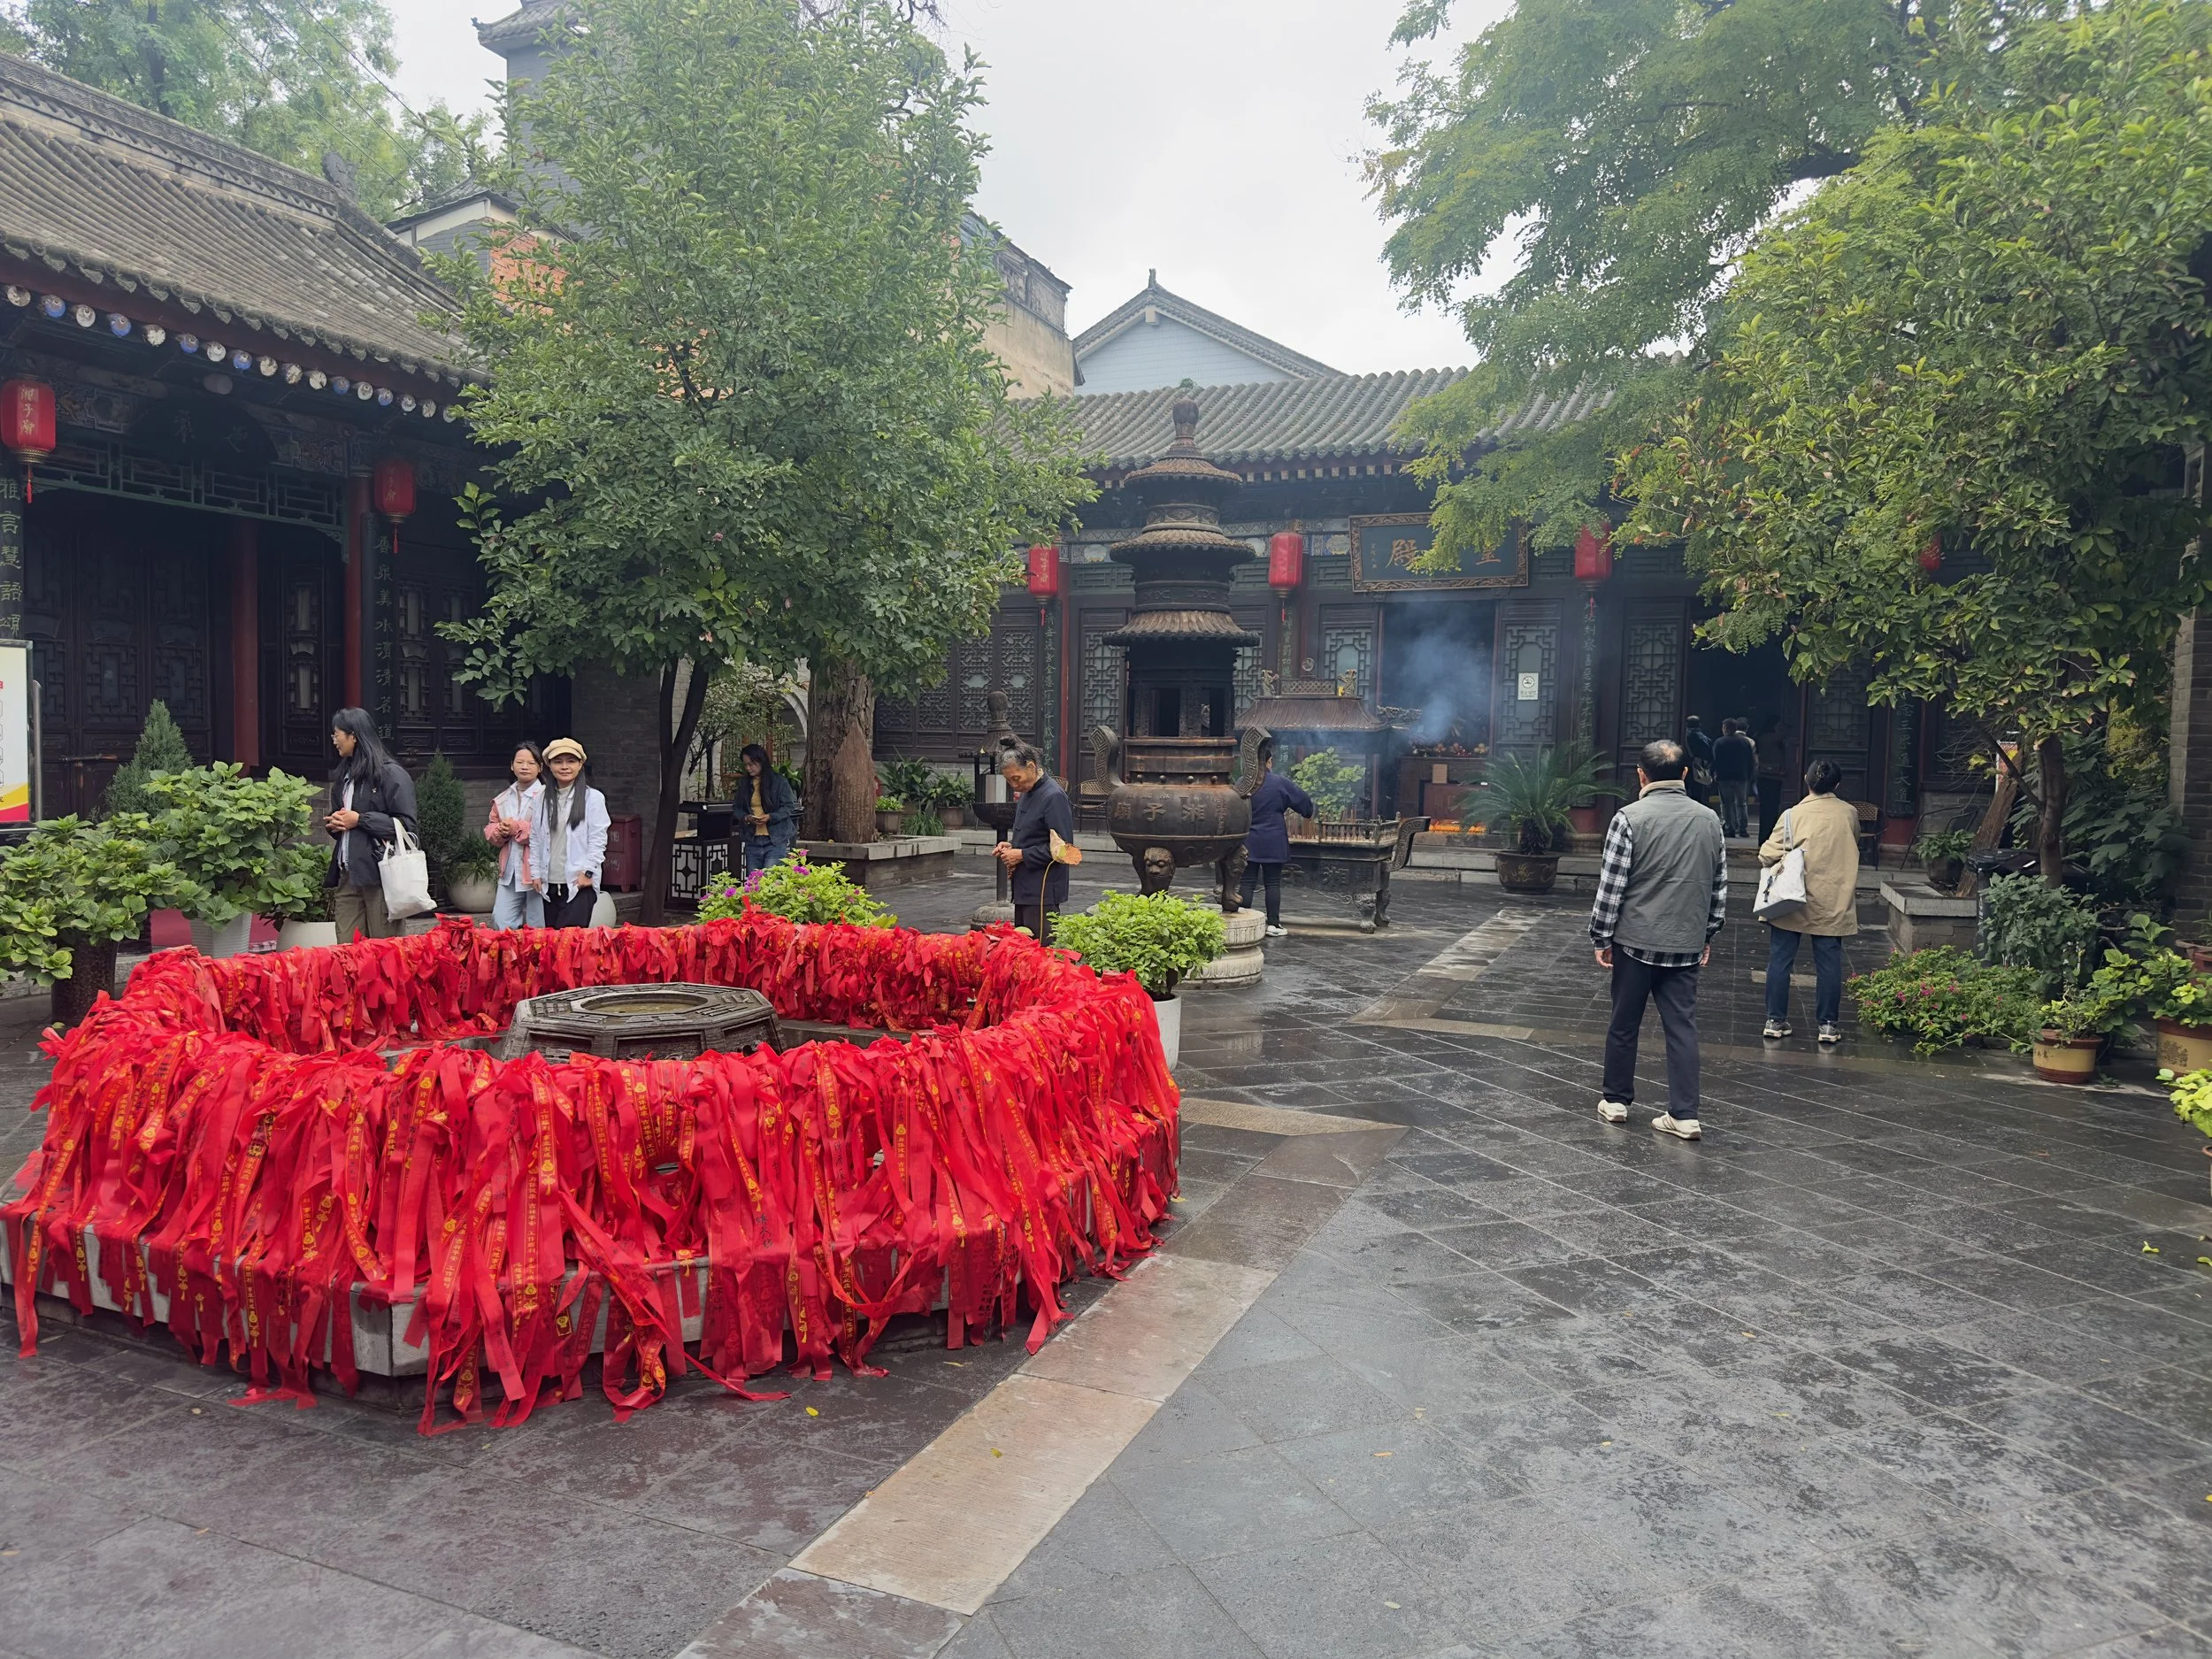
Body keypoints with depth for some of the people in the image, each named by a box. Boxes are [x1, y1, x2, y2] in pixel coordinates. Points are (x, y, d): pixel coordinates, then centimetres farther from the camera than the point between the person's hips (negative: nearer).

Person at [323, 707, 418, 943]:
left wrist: (360, 820, -13)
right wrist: (332, 823, 10)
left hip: (380, 873, -7)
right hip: (348, 874, 7)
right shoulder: (345, 774, 19)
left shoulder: (391, 773, -6)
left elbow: (406, 825, -12)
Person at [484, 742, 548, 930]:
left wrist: (516, 828, -13)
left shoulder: (544, 796, -7)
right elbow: (489, 831, 18)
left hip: (536, 870, -6)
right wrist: (500, 831, -3)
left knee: (537, 928, 1)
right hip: (510, 871, 6)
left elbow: (544, 834, -17)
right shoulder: (503, 798, 14)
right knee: (501, 924, 5)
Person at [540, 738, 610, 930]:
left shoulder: (593, 798, -1)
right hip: (549, 883, 4)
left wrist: (587, 872, -9)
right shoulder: (545, 798, 10)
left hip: (579, 882, -4)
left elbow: (598, 840, -3)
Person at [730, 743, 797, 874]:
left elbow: (789, 806, -3)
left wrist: (770, 817, -18)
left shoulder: (778, 781, -2)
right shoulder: (743, 783, 11)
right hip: (752, 841, 5)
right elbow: (736, 808, 15)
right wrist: (746, 818, -7)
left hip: (775, 841, -5)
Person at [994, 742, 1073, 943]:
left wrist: (1022, 855, -16)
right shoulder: (1025, 794, 14)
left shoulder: (1054, 797, -15)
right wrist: (1011, 845, 8)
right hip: (1024, 889, 10)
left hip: (1043, 893, -10)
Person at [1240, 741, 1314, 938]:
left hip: (1248, 843, 2)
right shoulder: (1280, 783, -7)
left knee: (1247, 883, 4)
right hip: (1274, 843, -2)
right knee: (1273, 883, 5)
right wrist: (1308, 811, 26)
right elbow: (1304, 801, 4)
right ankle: (1273, 924, 7)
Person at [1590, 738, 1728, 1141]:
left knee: (1624, 1024, 10)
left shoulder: (1630, 818, -12)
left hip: (1636, 940, -3)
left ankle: (1616, 1100, 23)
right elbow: (1719, 886, 10)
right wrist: (1708, 934, 20)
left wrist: (1601, 937, -2)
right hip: (1686, 945, 3)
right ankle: (1684, 1115, 5)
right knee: (1682, 1027, 6)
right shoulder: (1709, 820, 3)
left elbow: (1611, 885, -11)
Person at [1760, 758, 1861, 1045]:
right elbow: (1852, 847, 16)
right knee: (1829, 964, 8)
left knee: (1780, 961, 6)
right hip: (1832, 903, 2)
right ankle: (1828, 1024, 12)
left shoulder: (1793, 815, -9)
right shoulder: (1849, 813, -1)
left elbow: (1767, 855, -11)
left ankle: (1775, 1021, 9)